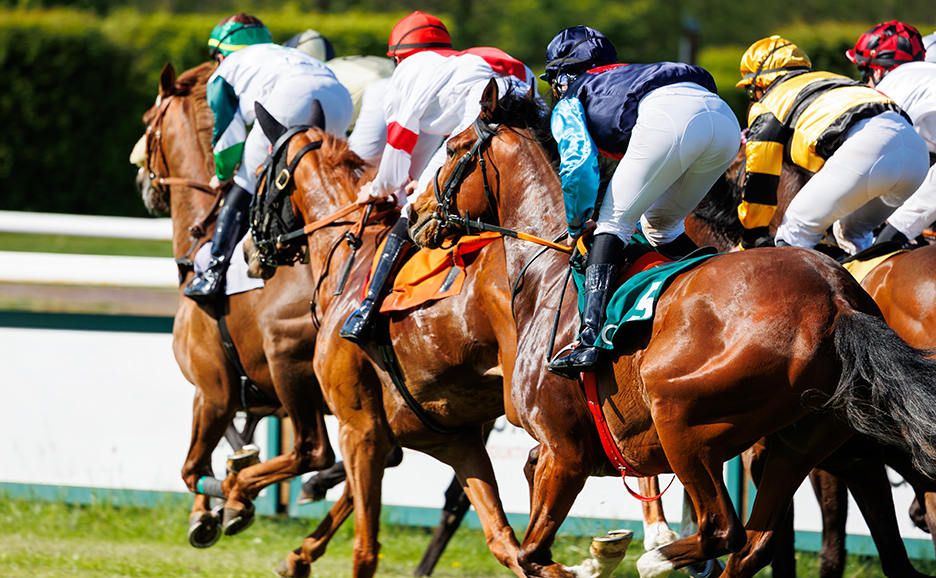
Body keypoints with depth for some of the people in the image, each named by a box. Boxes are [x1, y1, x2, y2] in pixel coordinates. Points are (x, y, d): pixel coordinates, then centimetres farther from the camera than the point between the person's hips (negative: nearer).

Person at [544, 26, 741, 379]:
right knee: (660, 224, 25)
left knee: (614, 223, 1)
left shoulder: (569, 102, 24)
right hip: (725, 118, 7)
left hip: (669, 118, -7)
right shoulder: (625, 76, 44)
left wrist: (575, 223, 20)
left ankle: (589, 340, -16)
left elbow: (578, 163, 7)